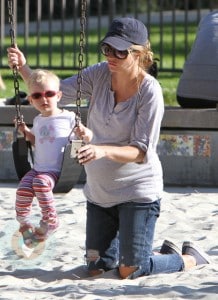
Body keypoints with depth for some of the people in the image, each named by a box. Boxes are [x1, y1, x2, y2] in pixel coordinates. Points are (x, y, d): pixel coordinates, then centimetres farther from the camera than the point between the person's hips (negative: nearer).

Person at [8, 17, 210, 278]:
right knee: (96, 268, 14)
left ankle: (189, 259, 21)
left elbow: (141, 152, -21)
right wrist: (23, 68, -17)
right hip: (99, 191, 6)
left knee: (129, 272, -7)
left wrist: (103, 151, -38)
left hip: (137, 191, -6)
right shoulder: (100, 75, -5)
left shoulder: (149, 92, -20)